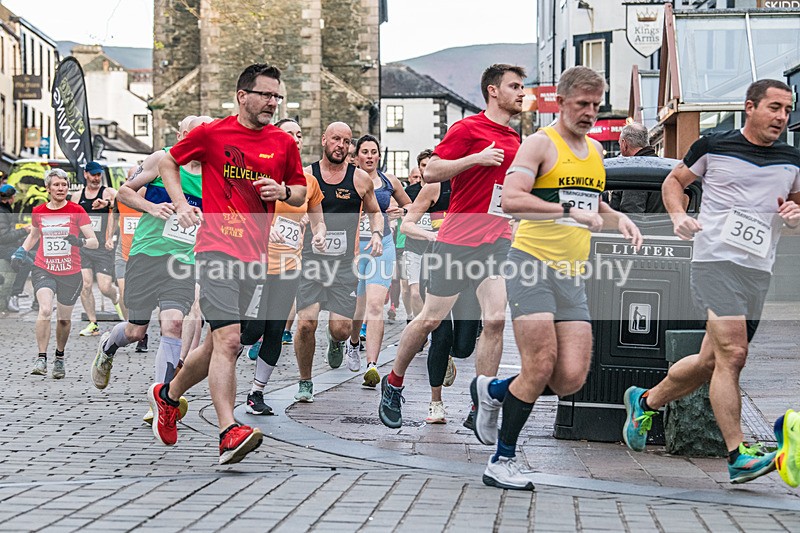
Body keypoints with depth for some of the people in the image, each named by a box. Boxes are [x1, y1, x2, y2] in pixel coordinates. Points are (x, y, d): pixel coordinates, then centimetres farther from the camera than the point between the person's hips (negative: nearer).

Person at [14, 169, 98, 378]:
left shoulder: (77, 211, -4)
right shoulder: (38, 211, 4)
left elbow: (94, 242, -7)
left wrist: (80, 241, -27)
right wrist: (22, 251, 9)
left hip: (71, 274, 0)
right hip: (43, 270, 0)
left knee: (64, 319, 10)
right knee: (45, 309, -23)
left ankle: (59, 357, 33)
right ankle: (41, 359, -19)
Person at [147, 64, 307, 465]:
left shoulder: (283, 143, 10)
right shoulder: (211, 134, -1)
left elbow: (302, 192, 20)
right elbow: (168, 162, 13)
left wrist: (283, 191, -2)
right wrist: (181, 205, 0)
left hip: (255, 254, 5)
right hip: (217, 247, -5)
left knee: (220, 344, 13)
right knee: (228, 339, -19)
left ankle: (168, 395, 37)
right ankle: (229, 433, -21)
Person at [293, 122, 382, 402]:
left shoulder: (360, 179, 5)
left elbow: (375, 212, 19)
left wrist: (376, 234, 0)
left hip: (345, 263, 1)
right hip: (311, 261, -1)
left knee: (341, 328, -6)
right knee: (306, 324, -13)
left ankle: (336, 342, 35)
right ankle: (305, 382, 10)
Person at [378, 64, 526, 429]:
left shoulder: (514, 141, 16)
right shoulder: (468, 128, -5)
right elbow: (430, 172, -11)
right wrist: (477, 158, -18)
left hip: (498, 240, 5)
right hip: (458, 239, -5)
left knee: (495, 320, -9)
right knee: (431, 318, 3)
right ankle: (393, 384, 24)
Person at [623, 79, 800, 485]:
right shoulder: (713, 146, 1)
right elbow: (674, 181, 13)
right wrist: (678, 215, -5)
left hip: (759, 271, 5)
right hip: (715, 259, -5)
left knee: (711, 362, 9)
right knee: (732, 353, -17)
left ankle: (645, 401, 33)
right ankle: (738, 456, -14)